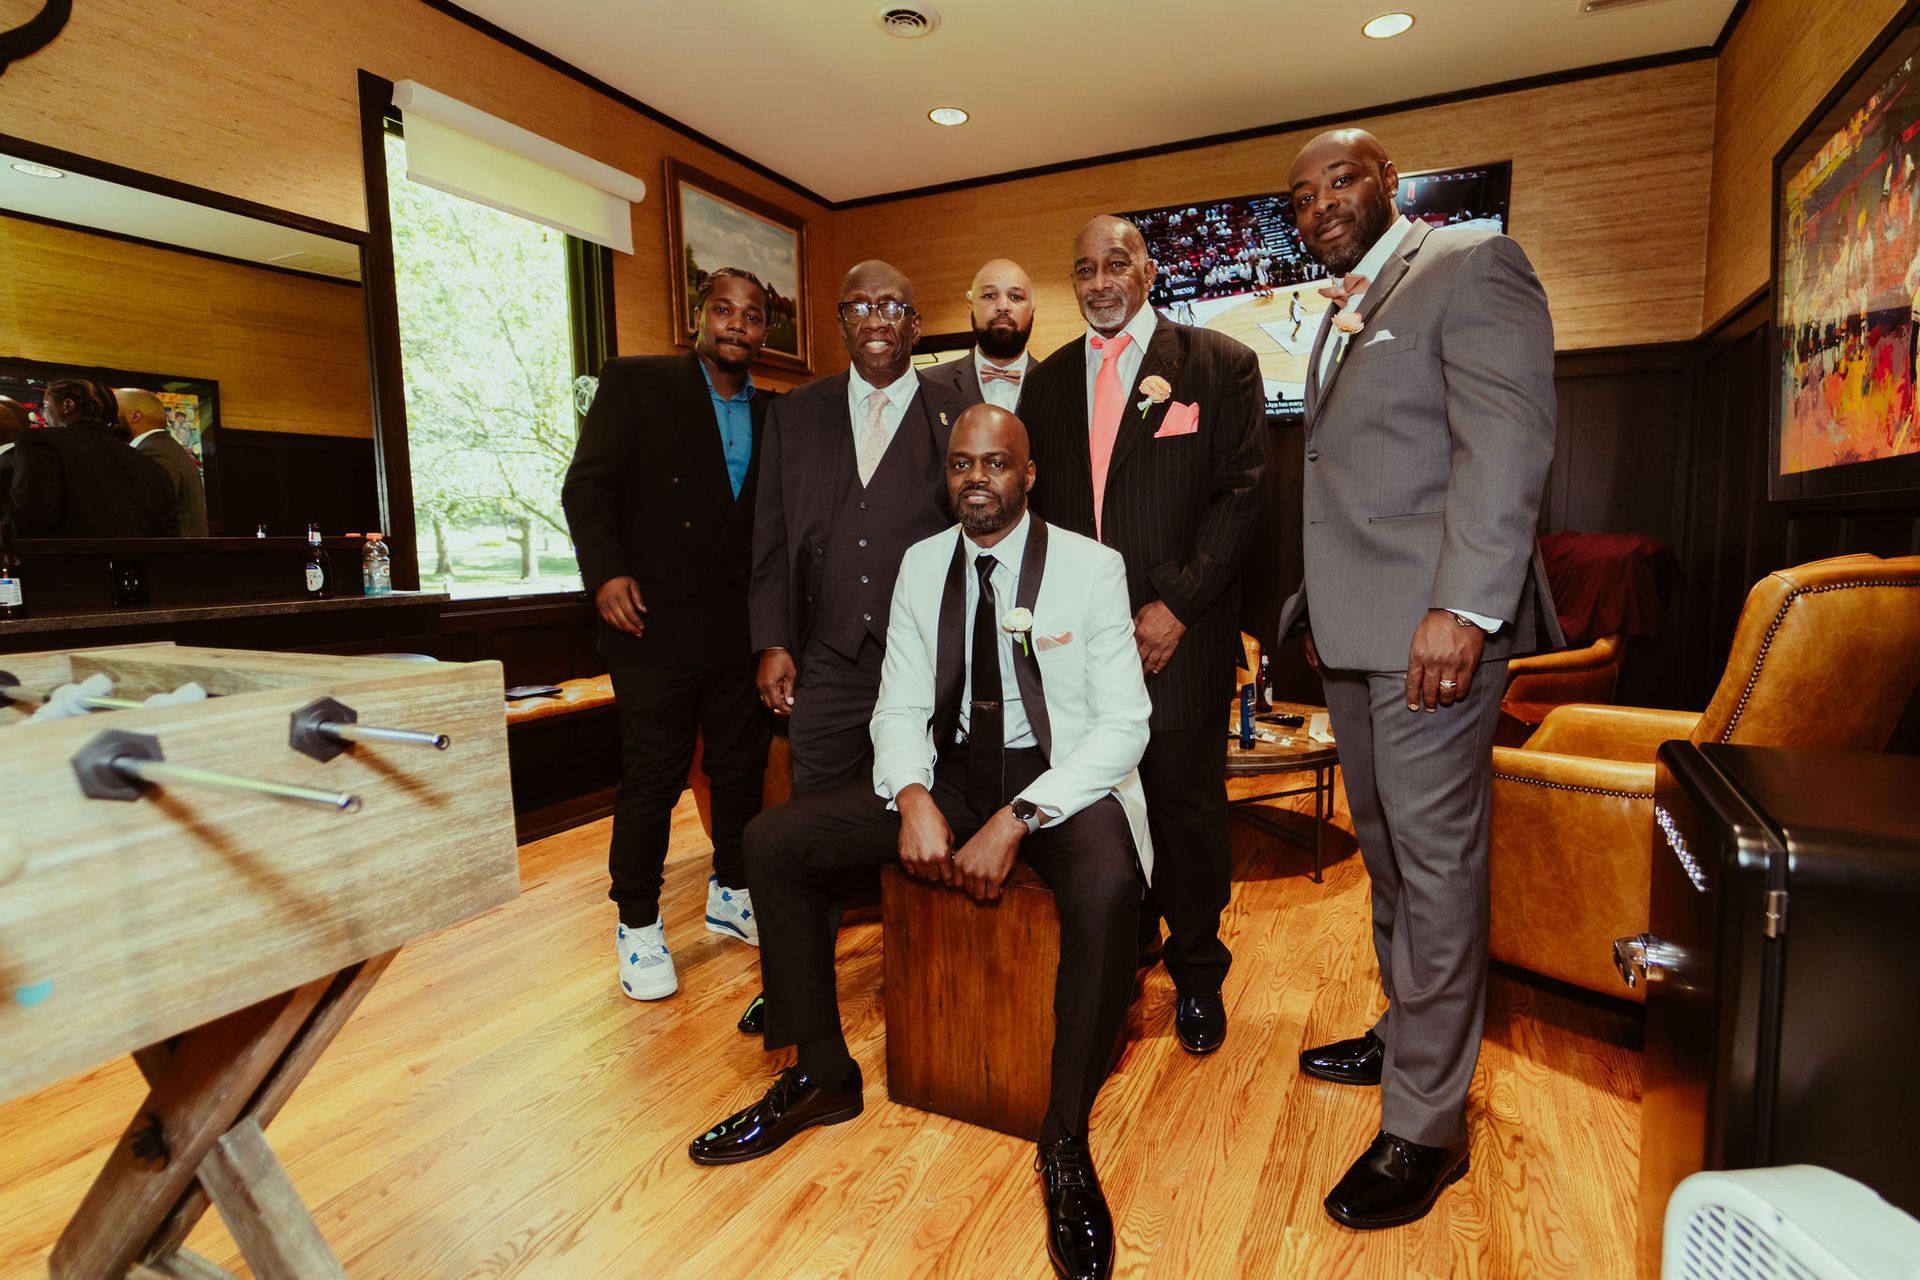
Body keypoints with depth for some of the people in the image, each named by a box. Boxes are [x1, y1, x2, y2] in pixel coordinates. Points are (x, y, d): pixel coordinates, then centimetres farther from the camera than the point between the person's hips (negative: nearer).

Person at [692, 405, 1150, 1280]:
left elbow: (1122, 724, -11)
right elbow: (900, 706, 6)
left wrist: (1015, 820, -23)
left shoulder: (1092, 568, -6)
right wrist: (913, 798, -17)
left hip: (1060, 779, -4)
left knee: (1106, 888, -38)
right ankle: (821, 1075, 8)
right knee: (773, 839, -8)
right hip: (950, 772, 5)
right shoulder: (921, 565, 6)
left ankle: (1065, 1142, -15)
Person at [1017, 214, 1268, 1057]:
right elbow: (1034, 500, 13)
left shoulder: (1219, 365, 3)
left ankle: (1197, 975, 26)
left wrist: (1177, 606, -12)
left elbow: (1244, 492, -4)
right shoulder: (1047, 380, 15)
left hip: (1177, 631, -3)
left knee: (1185, 803, 6)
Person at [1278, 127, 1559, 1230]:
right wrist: (1319, 606, 15)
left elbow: (1510, 439, -16)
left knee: (1436, 859, -3)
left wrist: (1464, 607, -24)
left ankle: (1426, 1124, 9)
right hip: (1352, 629, 9)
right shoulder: (1343, 312, 22)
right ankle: (1406, 1036, 34)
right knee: (1388, 848, 17)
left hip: (1434, 622, -9)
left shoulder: (1474, 264, -4)